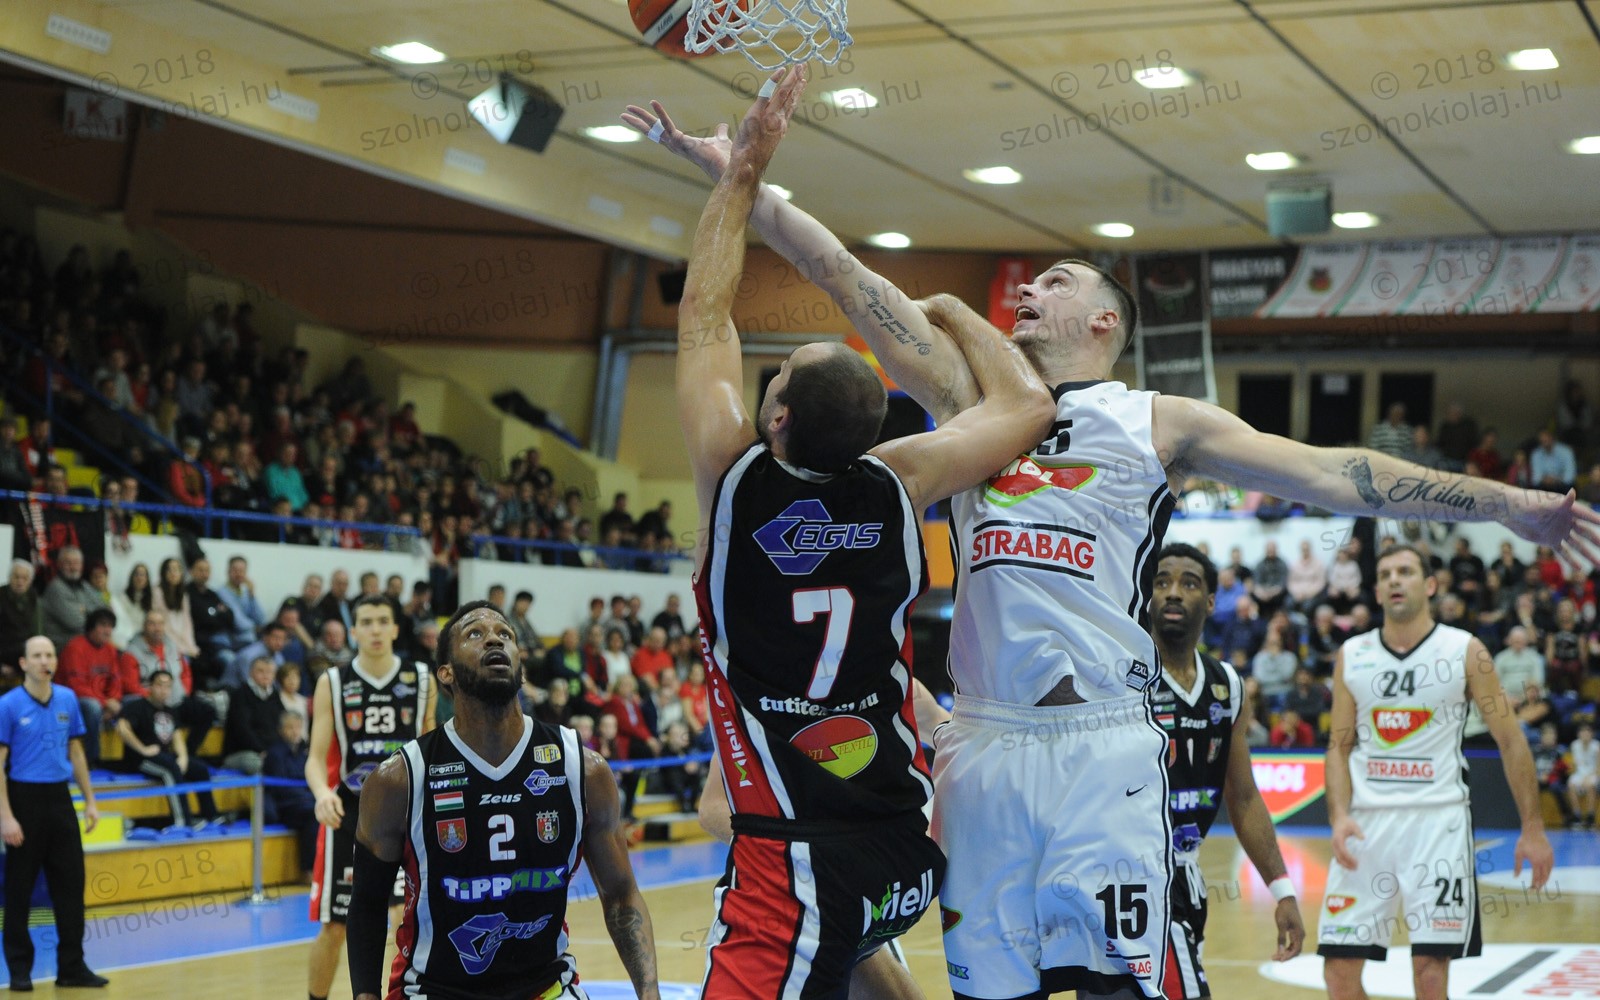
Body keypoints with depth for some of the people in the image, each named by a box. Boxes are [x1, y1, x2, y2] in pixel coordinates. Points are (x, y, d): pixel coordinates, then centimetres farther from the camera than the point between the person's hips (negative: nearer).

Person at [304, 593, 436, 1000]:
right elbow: (316, 757, -6)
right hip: (350, 814, -1)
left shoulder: (421, 679, 0)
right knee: (334, 928, 3)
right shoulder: (332, 683, -4)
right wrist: (322, 792, -27)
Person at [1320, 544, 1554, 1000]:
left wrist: (1532, 828, -1)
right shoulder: (1351, 656, 8)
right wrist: (1340, 816, -6)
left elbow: (1510, 741, 3)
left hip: (1437, 820, -3)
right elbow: (1339, 746, 10)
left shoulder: (1466, 652, 0)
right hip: (1367, 821, 3)